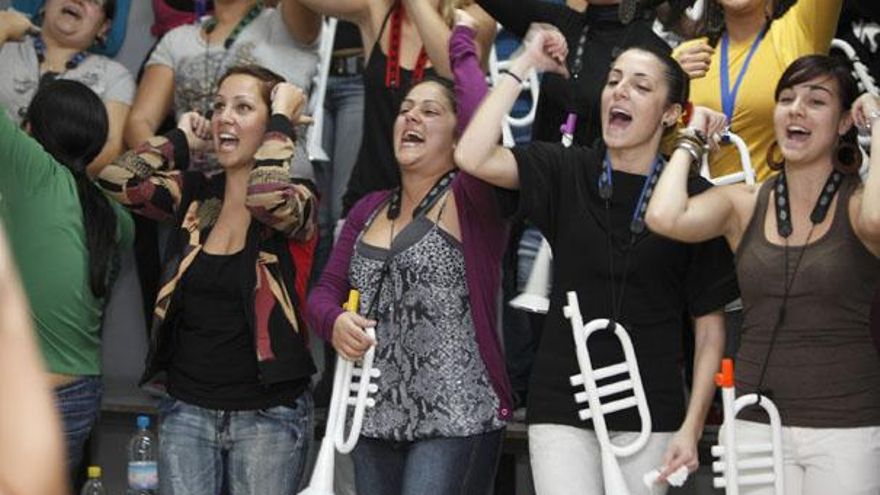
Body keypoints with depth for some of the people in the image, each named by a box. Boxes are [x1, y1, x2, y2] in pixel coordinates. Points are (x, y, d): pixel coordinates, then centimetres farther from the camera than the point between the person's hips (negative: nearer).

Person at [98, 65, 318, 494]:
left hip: (267, 413, -3)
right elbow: (116, 179, -7)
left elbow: (266, 198, -28)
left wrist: (282, 118, -15)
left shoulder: (295, 200, -5)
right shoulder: (194, 194, 7)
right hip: (188, 407, 3)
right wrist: (181, 139, 5)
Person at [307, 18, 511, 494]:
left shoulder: (470, 200, -6)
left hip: (455, 420, -6)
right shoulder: (368, 209, 13)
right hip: (375, 418, 6)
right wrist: (334, 322, -11)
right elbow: (324, 291, 13)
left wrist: (463, 46, -9)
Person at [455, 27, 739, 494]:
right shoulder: (565, 172, 2)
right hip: (562, 405, 0)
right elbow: (472, 157, -14)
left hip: (649, 414, 0)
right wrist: (524, 65, -7)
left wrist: (691, 428, -5)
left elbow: (710, 326, 2)